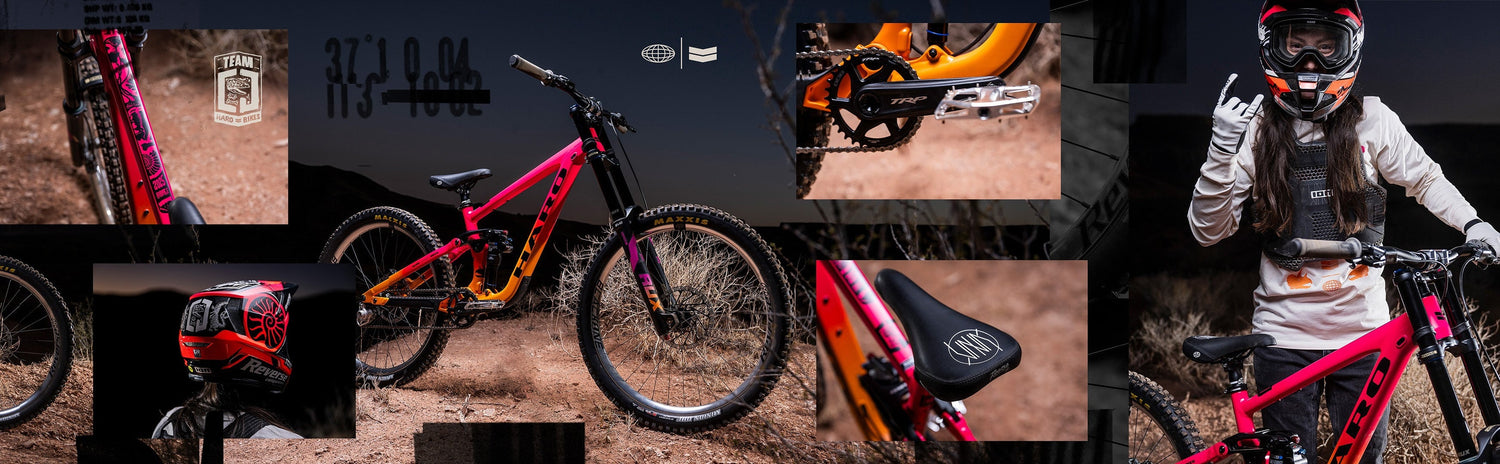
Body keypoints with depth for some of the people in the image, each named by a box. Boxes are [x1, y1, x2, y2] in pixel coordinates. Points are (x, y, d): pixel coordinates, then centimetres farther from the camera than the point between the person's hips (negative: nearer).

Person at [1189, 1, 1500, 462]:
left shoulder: (1371, 120, -3)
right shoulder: (1257, 130, -4)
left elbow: (1426, 179, 12)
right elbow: (1208, 230, -7)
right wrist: (1222, 150, -20)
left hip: (1363, 329, 1)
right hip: (1285, 335, 0)